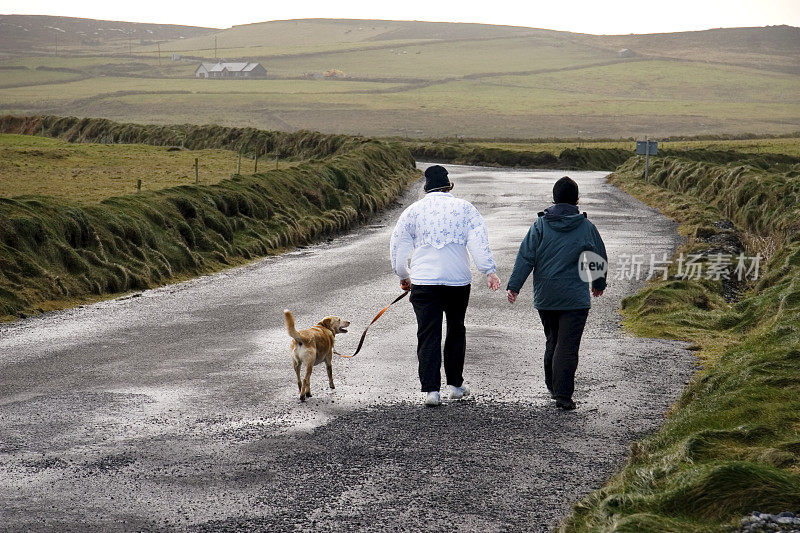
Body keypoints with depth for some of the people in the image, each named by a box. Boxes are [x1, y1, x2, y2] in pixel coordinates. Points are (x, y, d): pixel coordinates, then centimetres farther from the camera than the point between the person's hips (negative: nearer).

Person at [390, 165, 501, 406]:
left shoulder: (413, 210, 7)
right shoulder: (464, 208, 6)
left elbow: (398, 246, 10)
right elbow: (479, 241, -6)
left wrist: (403, 276, 22)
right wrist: (489, 271, -11)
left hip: (424, 282, -1)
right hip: (458, 281, 1)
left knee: (428, 335, 1)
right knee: (456, 330, 18)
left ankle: (431, 389, -7)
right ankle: (456, 384, 24)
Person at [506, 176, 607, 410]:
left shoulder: (540, 225, 0)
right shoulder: (586, 227, -1)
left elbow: (525, 257, -5)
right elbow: (600, 259, 10)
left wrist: (514, 286, -2)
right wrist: (599, 284, 27)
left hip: (544, 297, 3)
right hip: (575, 298, -2)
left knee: (552, 342, 18)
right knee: (568, 346, -5)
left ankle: (553, 387, 28)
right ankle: (563, 394, -12)